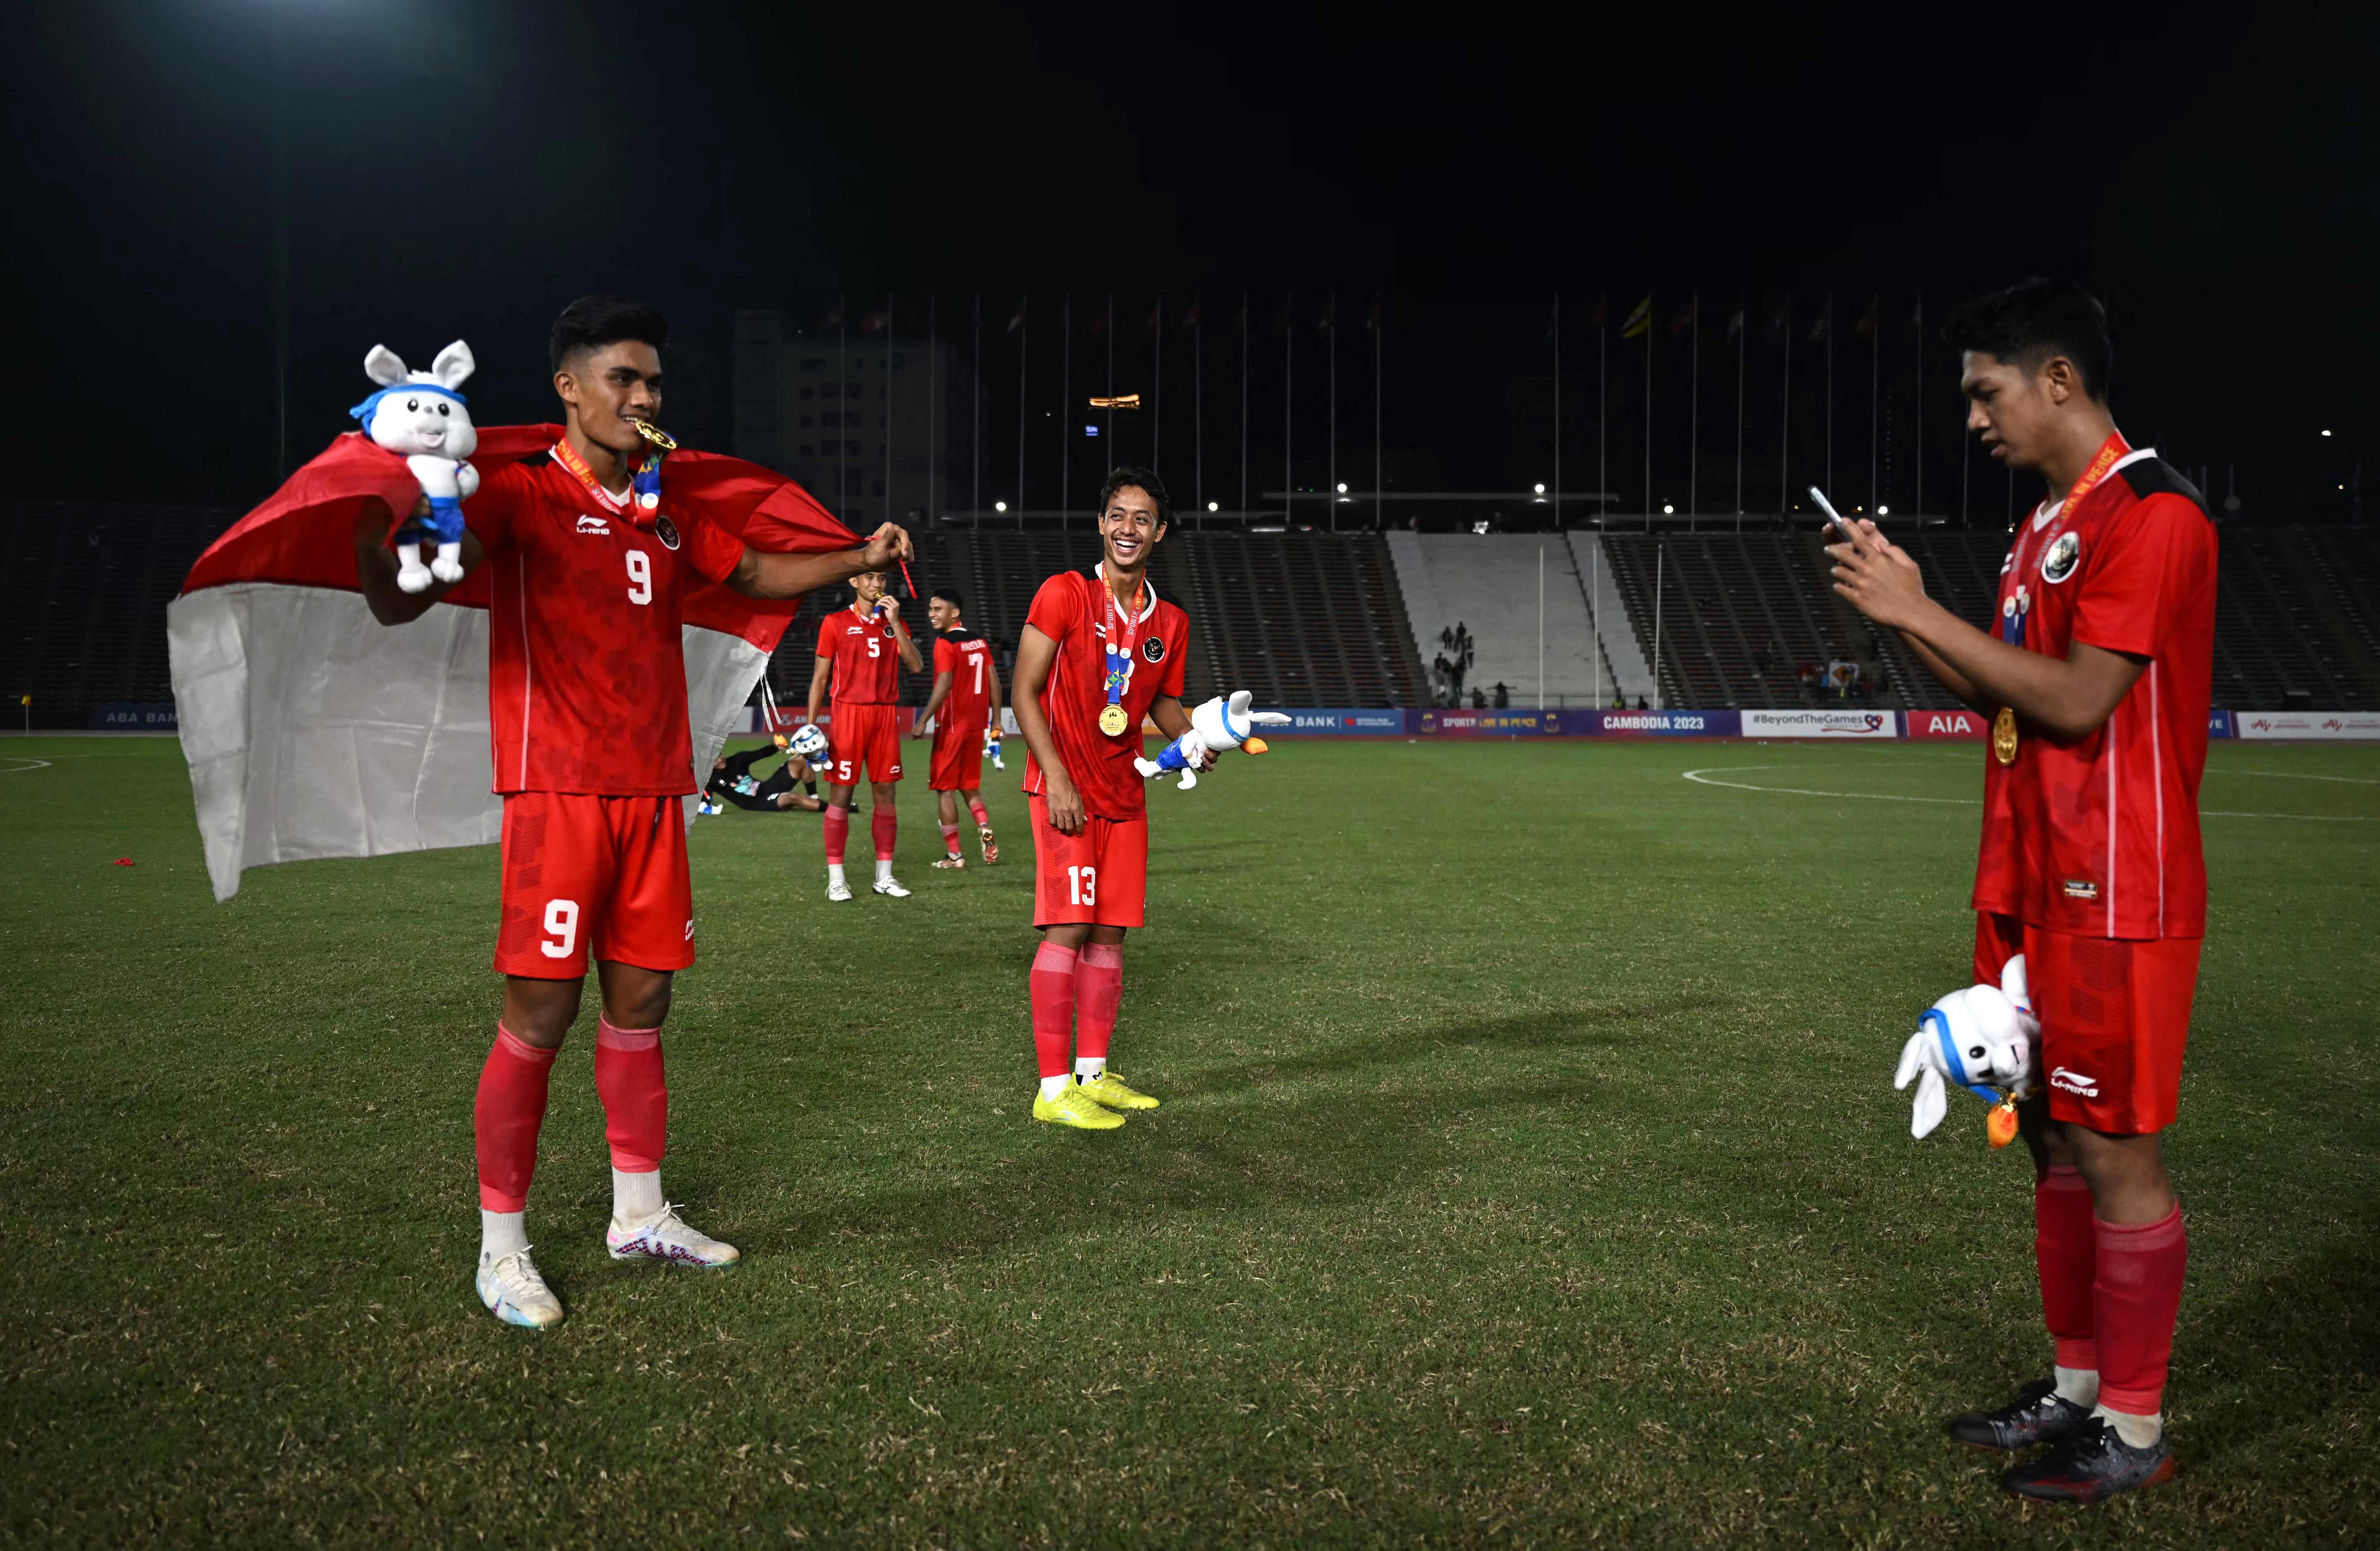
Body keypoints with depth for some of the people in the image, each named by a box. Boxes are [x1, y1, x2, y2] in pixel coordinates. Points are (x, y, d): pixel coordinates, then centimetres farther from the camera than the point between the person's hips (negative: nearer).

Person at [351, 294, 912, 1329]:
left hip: (653, 796, 6)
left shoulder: (668, 513, 15)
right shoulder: (517, 495, -5)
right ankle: (501, 1248, 10)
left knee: (640, 1002, 12)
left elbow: (753, 574, 29)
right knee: (539, 1018, -3)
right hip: (559, 795, -6)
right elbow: (400, 604, -12)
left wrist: (859, 560, 18)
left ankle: (639, 1215, 25)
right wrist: (372, 534, -32)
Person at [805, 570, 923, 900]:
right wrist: (811, 725, -5)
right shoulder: (836, 623, 2)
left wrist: (895, 623, -8)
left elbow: (916, 666, -1)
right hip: (848, 714, -3)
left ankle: (885, 876, 12)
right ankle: (836, 879, 2)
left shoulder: (894, 622, 12)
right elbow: (820, 677, 2)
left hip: (886, 716, 3)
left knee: (885, 795, 5)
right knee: (840, 796, -3)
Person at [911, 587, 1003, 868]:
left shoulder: (945, 643, -12)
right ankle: (986, 832, -4)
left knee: (945, 788, 3)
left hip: (952, 726, -7)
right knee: (970, 786, 19)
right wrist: (996, 719, 16)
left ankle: (954, 855, 3)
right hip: (977, 724, 7)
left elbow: (944, 686, -21)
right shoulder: (980, 640, 8)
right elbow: (994, 681, 9)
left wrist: (922, 722, -18)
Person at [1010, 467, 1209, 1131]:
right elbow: (1024, 691, -9)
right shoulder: (1064, 594, -8)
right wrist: (1056, 777, -17)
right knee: (1067, 929, -10)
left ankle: (1093, 1074, 19)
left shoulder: (1170, 623, 9)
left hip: (1124, 794, 6)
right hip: (1066, 789, -6)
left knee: (1110, 933, 8)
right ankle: (1053, 1089, -4)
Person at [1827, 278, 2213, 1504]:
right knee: (2053, 1140, 14)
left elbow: (2077, 701, -21)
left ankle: (2135, 1431, 12)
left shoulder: (2151, 513, -14)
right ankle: (2074, 1390, 27)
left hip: (2113, 898, -9)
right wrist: (1909, 612, 5)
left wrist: (1922, 614, -16)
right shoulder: (2050, 523, 16)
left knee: (2115, 1153, -1)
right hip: (2033, 891, 9)